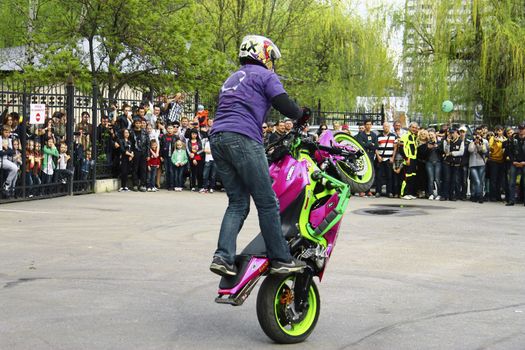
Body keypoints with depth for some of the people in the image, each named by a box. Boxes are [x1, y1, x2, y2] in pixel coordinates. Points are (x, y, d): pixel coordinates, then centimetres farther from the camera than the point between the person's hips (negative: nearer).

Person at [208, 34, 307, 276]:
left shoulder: (231, 79, 31)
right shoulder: (264, 75, 7)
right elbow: (284, 104, -5)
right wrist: (302, 115, 15)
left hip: (217, 138, 8)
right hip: (243, 139, -8)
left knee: (238, 203, 8)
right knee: (267, 202, -3)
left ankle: (223, 257, -6)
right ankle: (280, 259, -1)